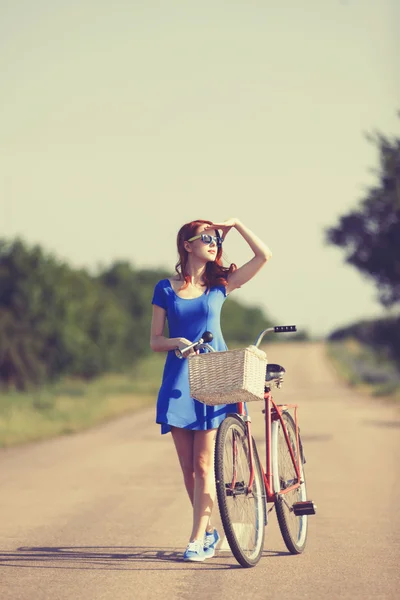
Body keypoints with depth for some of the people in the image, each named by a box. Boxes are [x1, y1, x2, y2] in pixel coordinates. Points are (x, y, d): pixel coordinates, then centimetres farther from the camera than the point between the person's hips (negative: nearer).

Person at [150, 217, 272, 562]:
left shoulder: (219, 285, 7)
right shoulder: (166, 289, 6)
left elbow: (264, 255, 2)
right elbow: (155, 341, 5)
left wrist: (236, 224, 1)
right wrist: (177, 342, -15)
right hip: (179, 381, 1)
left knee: (203, 464, -7)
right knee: (187, 467, 3)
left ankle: (197, 540, -3)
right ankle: (209, 530, 18)